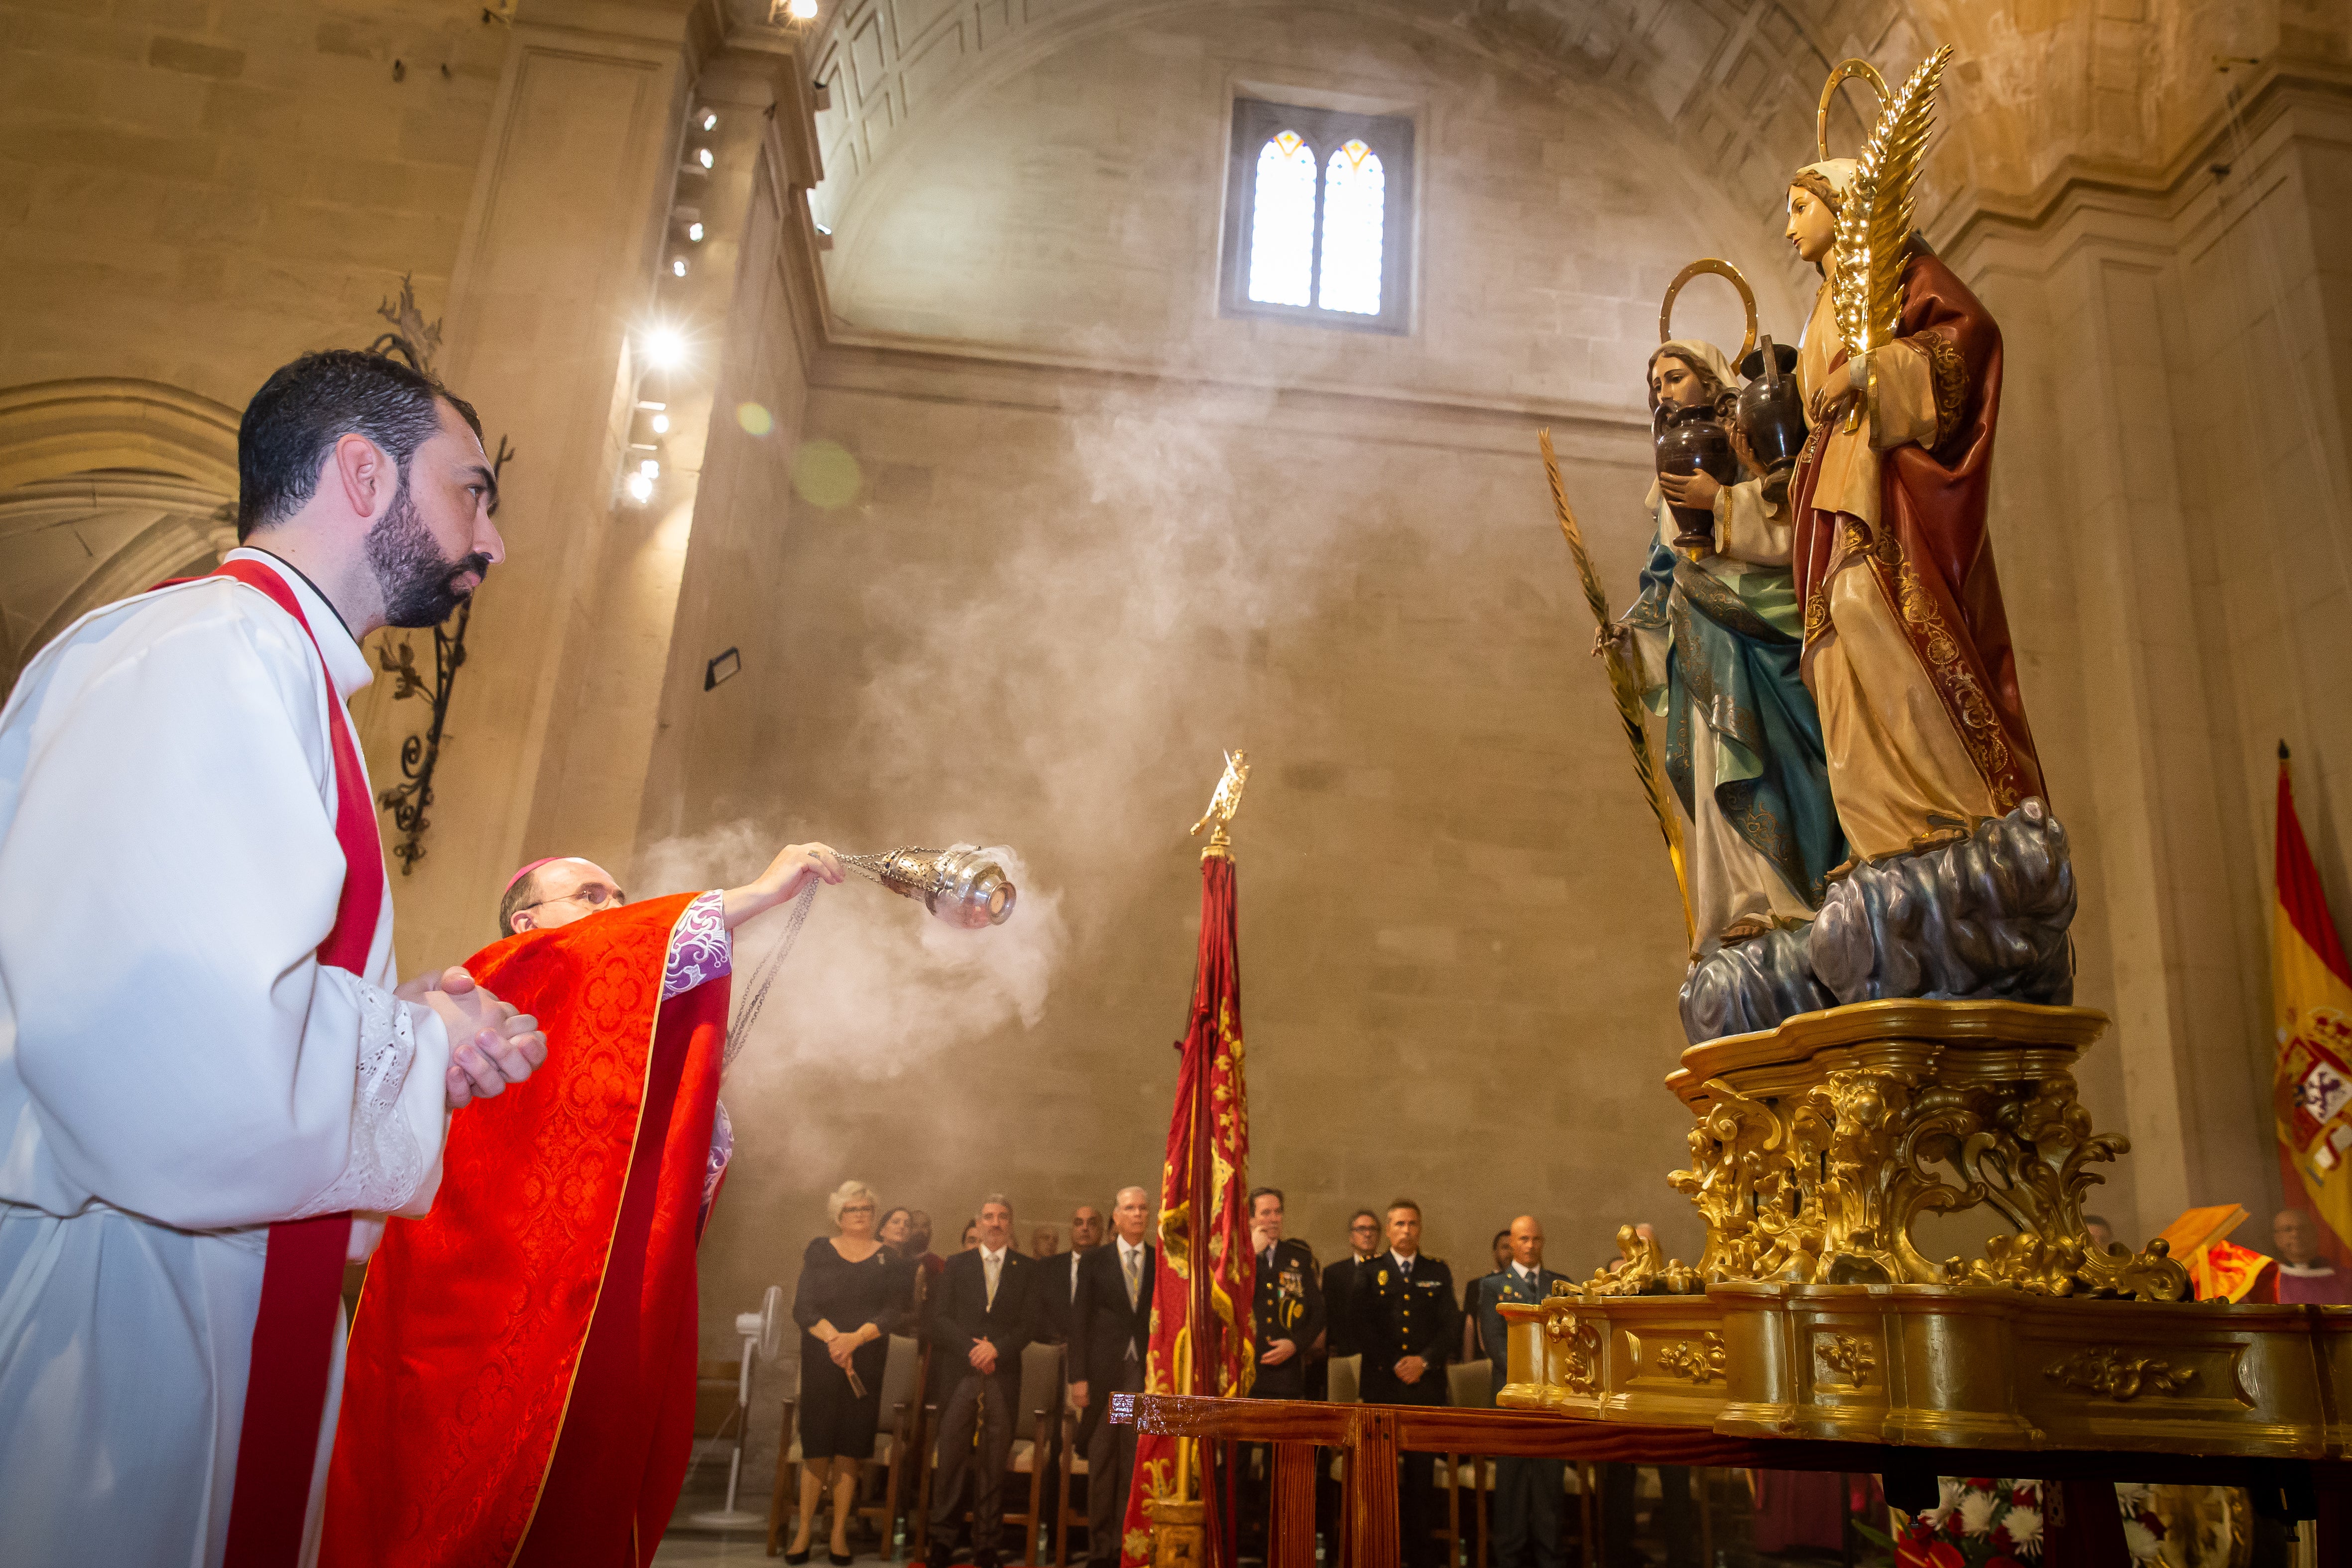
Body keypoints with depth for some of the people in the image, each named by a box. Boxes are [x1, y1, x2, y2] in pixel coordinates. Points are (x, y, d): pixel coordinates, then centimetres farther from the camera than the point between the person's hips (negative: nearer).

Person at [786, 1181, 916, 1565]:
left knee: (849, 1448, 2)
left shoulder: (889, 1259, 7)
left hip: (866, 1364, 1)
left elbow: (893, 1312, -2)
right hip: (820, 1363, -1)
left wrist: (855, 1338, -16)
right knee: (816, 1447, -2)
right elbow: (803, 1307, -2)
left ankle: (839, 1534, 9)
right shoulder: (819, 1252, 6)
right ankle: (803, 1531, 8)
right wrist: (832, 1337, -17)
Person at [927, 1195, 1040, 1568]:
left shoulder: (1028, 1269, 11)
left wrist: (996, 1348, -11)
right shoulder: (956, 1265, 13)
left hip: (1003, 1375, 0)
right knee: (950, 1458, -3)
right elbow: (941, 1320, 5)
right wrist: (971, 1349, -8)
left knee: (994, 1464, 1)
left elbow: (1030, 1324, 3)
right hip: (960, 1373, 0)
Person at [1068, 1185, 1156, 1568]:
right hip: (1105, 1374, 0)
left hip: (1148, 1376, 0)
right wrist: (1078, 1377, -4)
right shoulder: (1095, 1262, 7)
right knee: (1102, 1463, 4)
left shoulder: (1163, 1263, 8)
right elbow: (1080, 1322, 4)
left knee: (1139, 1464, -1)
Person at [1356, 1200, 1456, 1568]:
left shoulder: (1439, 1273, 12)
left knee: (1422, 1472, 0)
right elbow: (1364, 1328, 1)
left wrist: (1424, 1361, -8)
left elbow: (1451, 1327, 5)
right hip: (1383, 1386, -1)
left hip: (1427, 1386, 1)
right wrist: (1396, 1365, -9)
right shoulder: (1369, 1273, 8)